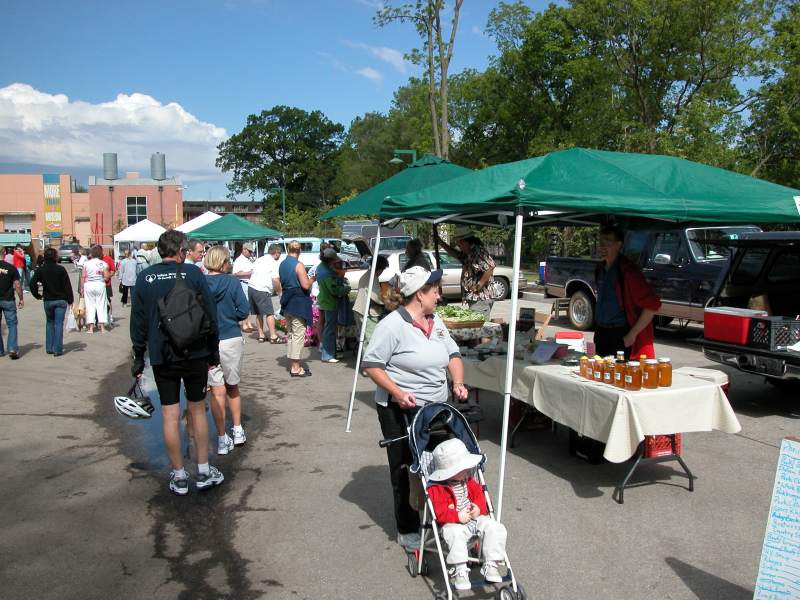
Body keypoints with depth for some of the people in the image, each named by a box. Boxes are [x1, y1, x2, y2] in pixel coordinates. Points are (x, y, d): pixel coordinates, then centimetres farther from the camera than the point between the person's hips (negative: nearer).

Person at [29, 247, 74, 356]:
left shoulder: (40, 270, -1)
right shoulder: (61, 269, -9)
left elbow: (32, 283, -7)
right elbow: (67, 286, -8)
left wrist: (37, 295, 6)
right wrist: (70, 300, -3)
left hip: (48, 301, 3)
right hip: (61, 300, -3)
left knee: (49, 323, 18)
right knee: (58, 324, 0)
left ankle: (49, 348, 19)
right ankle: (57, 349, -1)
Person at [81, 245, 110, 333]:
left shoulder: (87, 263, -1)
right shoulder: (103, 264, -4)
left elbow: (83, 277, -1)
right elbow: (107, 276, -9)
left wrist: (82, 289, 5)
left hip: (88, 285, 1)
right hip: (100, 285, -1)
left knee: (90, 305, 6)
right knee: (101, 305, 6)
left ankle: (91, 327, 5)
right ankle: (102, 327, 6)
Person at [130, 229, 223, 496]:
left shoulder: (144, 278, 0)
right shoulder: (193, 273, -5)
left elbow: (138, 321, 3)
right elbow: (210, 315, -4)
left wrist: (138, 357, 11)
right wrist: (214, 351, 6)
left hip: (162, 357, 1)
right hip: (195, 354, -1)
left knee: (170, 416, 7)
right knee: (197, 409, 12)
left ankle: (179, 476, 15)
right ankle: (204, 471, 18)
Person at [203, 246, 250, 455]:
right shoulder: (232, 283, -7)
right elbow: (243, 311, -8)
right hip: (231, 339, -1)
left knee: (217, 391, 8)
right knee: (233, 387, 19)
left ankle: (222, 439, 12)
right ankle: (238, 431, 28)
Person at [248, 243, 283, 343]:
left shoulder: (259, 260, 18)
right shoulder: (273, 263, -6)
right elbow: (275, 280, -15)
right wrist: (279, 291, 1)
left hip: (251, 287, 8)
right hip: (262, 290, -8)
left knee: (258, 313, 16)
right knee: (269, 313, -2)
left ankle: (261, 335, 20)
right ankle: (273, 337, -3)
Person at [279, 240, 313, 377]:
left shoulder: (282, 264, 9)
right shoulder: (298, 265, -15)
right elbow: (306, 285, -19)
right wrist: (312, 279, -1)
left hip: (287, 303, 8)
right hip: (298, 303, -8)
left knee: (291, 334, 15)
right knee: (298, 335, -4)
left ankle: (294, 365, 21)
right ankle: (295, 368, -2)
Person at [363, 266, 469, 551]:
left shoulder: (436, 322, 10)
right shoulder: (392, 325, -15)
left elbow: (453, 354, 17)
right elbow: (371, 364, -15)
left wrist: (458, 382, 0)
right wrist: (398, 393, -24)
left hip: (436, 409, 7)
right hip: (401, 410, -7)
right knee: (406, 470, 4)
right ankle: (408, 531, 18)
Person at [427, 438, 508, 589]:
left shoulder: (468, 481, 9)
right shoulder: (436, 489, -13)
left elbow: (479, 494, 16)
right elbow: (439, 513, -17)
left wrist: (479, 508, -5)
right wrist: (457, 517, -25)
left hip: (475, 518, 6)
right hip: (453, 524, -6)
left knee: (496, 528, -14)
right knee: (455, 535, -39)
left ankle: (490, 565, -9)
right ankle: (460, 571, -30)